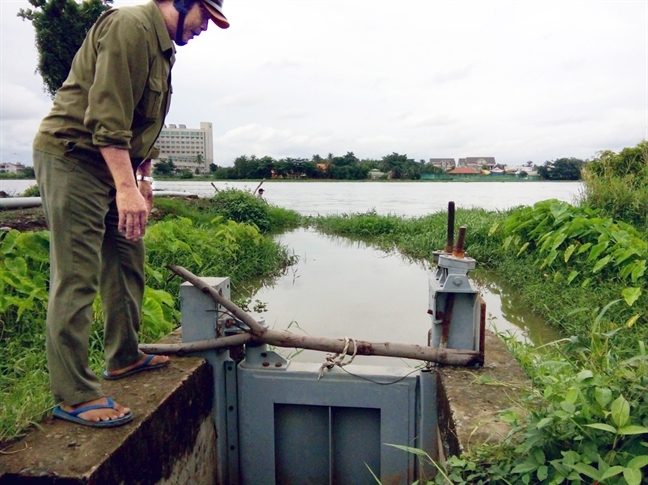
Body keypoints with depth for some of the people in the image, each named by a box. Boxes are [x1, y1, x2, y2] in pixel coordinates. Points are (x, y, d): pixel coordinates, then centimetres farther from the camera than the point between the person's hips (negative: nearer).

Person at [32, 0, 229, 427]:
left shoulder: (162, 45, 17)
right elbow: (106, 114, -25)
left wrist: (144, 175, 22)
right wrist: (126, 187, -30)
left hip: (113, 165, 10)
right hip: (72, 157, -10)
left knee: (127, 261, 14)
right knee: (77, 277, -9)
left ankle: (125, 357, 28)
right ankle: (73, 395, 0)